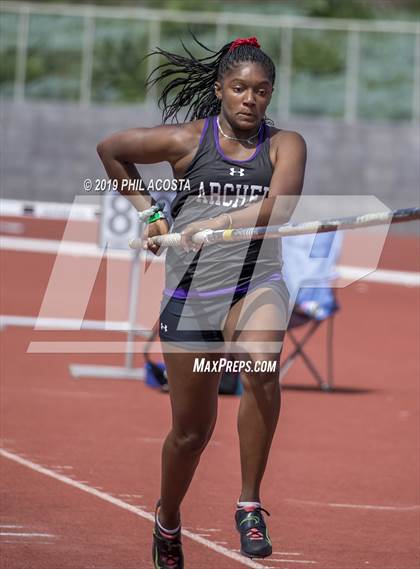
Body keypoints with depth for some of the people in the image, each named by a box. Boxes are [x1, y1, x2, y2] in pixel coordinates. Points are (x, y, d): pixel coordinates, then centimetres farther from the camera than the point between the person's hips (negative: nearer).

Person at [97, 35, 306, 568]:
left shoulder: (284, 145, 5)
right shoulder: (186, 140, 5)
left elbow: (279, 204, -15)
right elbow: (110, 149, 19)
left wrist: (213, 224, -24)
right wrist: (146, 210, 14)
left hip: (256, 282, -1)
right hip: (190, 290, 1)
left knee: (261, 365, -34)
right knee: (191, 429, 7)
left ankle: (250, 505, -22)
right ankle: (168, 519, 37)